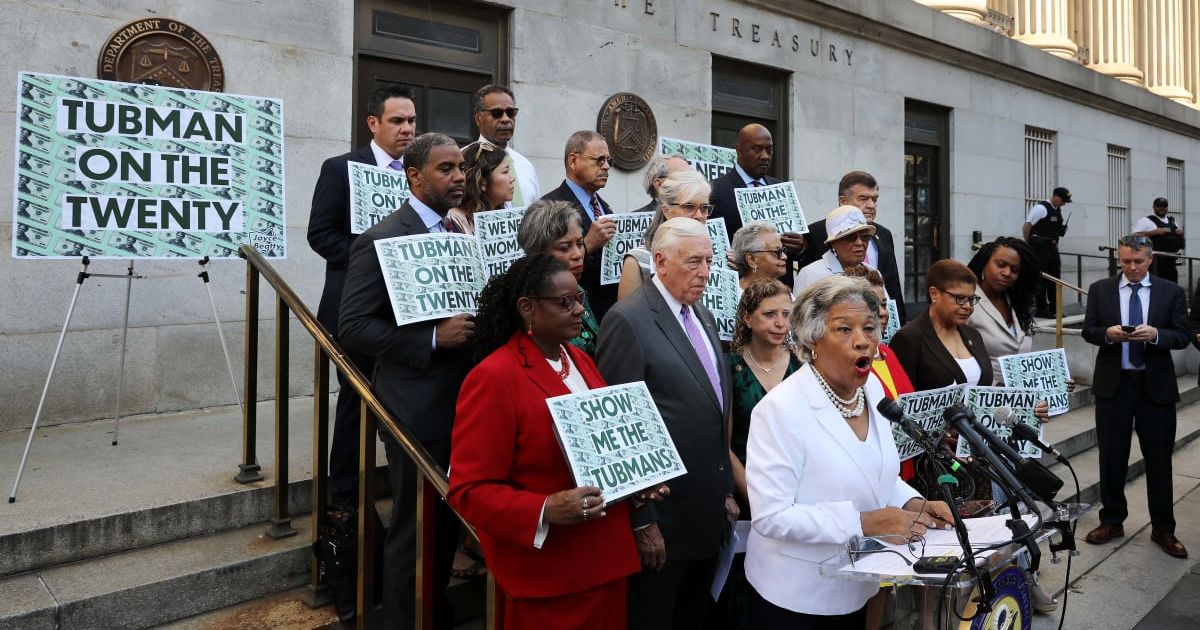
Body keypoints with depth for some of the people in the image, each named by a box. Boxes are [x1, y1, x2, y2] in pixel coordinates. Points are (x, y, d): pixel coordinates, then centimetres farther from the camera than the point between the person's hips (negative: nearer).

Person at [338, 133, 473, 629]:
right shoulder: (382, 239, -13)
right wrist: (434, 338, -24)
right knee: (413, 529, 8)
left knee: (449, 522, 20)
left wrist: (476, 326, -2)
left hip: (461, 403, 7)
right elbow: (353, 327, -16)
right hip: (418, 410, -7)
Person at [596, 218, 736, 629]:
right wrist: (641, 521, -18)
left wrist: (726, 491, 15)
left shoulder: (703, 316, 10)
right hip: (662, 516, -8)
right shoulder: (628, 320, -16)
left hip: (709, 512, 8)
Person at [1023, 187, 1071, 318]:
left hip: (1052, 247, 9)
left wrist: (1062, 229, 5)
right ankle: (1041, 309, 2)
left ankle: (1054, 309, 18)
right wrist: (1028, 246, -11)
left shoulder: (1058, 211, 13)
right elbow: (1026, 227, -14)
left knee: (1055, 278, 10)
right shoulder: (1040, 208, -12)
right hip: (1040, 248, -9)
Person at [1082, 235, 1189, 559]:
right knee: (1112, 457, 9)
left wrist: (1156, 334, -21)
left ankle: (1163, 529, 20)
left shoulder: (1171, 292, 2)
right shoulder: (1100, 289, 3)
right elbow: (1088, 331, 1)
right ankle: (1111, 522, 22)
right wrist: (1107, 332, -20)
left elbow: (1183, 336, -2)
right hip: (1113, 384, 0)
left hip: (1156, 385, 0)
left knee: (1159, 458, 7)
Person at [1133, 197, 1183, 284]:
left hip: (1171, 260, 7)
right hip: (1156, 260, -7)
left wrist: (1181, 232, 8)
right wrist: (1154, 232, -20)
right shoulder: (1146, 220, -4)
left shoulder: (1171, 220, 18)